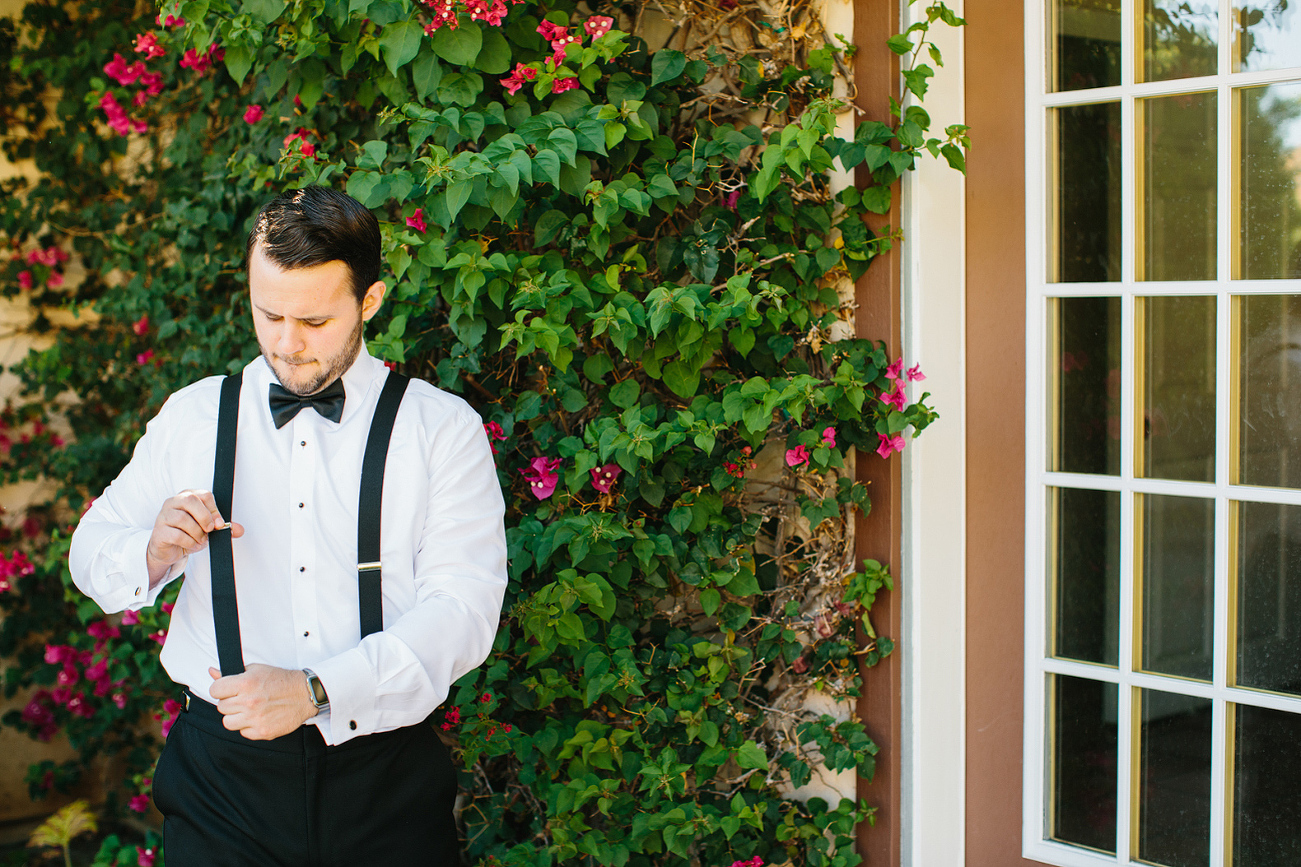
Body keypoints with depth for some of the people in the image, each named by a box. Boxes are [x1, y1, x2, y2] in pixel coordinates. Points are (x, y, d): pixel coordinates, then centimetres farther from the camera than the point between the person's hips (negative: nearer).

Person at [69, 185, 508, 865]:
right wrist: (154, 551, -10)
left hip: (386, 781, -1)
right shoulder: (192, 417, 10)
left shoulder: (444, 428, 0)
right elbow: (91, 553, 14)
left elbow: (463, 610, -11)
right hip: (221, 777, 2)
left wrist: (315, 691, -23)